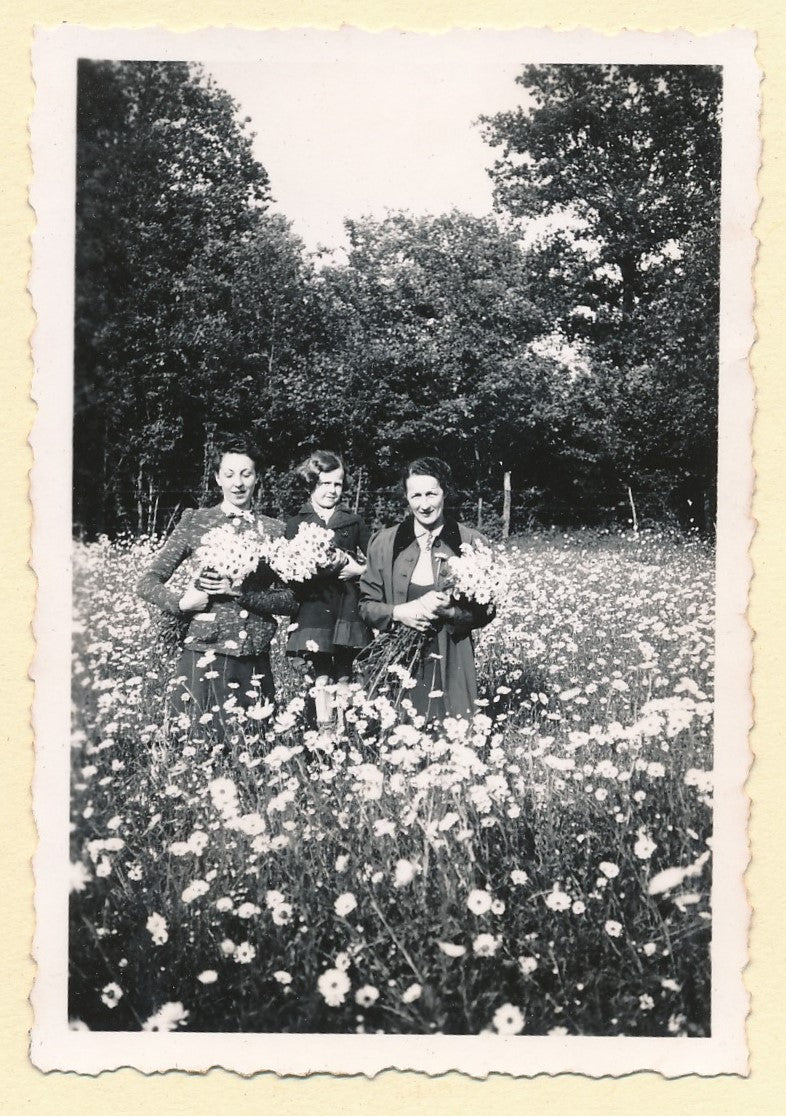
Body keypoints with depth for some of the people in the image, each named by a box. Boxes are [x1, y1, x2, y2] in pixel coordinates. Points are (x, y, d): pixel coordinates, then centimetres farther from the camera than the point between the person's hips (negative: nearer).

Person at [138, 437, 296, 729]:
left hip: (254, 661, 1)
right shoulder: (194, 521, 4)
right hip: (202, 655, -1)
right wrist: (181, 602, -13)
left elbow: (290, 601, 3)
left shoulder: (274, 530, 7)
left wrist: (240, 592, -10)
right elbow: (148, 582, 5)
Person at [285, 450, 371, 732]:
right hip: (314, 606, -2)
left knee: (344, 676, 3)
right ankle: (324, 731, -2)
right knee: (321, 677, -5)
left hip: (349, 606, 2)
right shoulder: (296, 524, 7)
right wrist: (326, 567, -16)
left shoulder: (354, 523, 14)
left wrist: (358, 569, -7)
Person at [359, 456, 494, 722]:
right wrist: (398, 612, -11)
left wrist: (450, 611, -14)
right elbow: (366, 604, 9)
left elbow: (486, 610, 4)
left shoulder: (470, 542, 2)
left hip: (450, 665, -1)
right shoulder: (385, 542, 7)